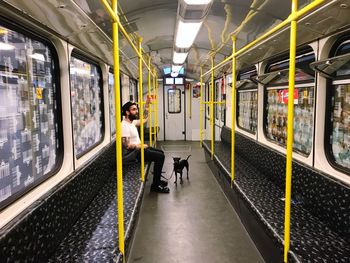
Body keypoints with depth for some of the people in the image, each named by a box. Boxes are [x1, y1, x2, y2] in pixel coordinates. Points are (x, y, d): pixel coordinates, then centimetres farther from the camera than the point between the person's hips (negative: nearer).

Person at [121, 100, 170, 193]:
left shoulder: (132, 122, 7)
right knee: (160, 156, -16)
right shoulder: (124, 125, -23)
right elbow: (126, 145, -27)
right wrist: (141, 146, -18)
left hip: (139, 148, 11)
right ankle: (155, 185, -7)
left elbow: (144, 119, 23)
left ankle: (157, 180, 24)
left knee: (160, 152, 19)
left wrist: (147, 105, 16)